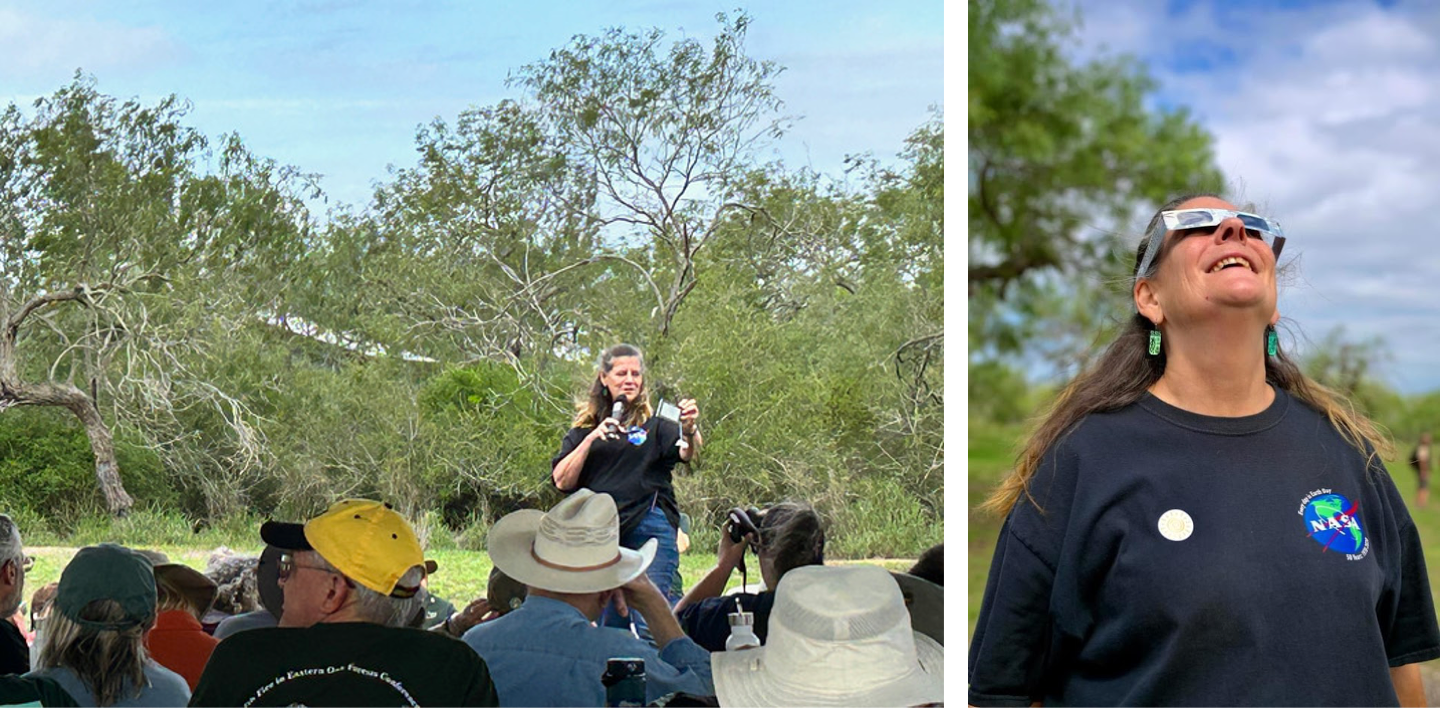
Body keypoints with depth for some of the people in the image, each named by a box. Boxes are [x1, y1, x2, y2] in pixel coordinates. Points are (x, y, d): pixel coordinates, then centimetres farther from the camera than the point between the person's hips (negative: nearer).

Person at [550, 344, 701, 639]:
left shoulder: (654, 424, 8)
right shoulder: (584, 428, 15)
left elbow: (686, 453, -11)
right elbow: (562, 482, 4)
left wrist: (690, 430, -33)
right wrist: (591, 440, -7)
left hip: (650, 529, -3)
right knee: (610, 623, 7)